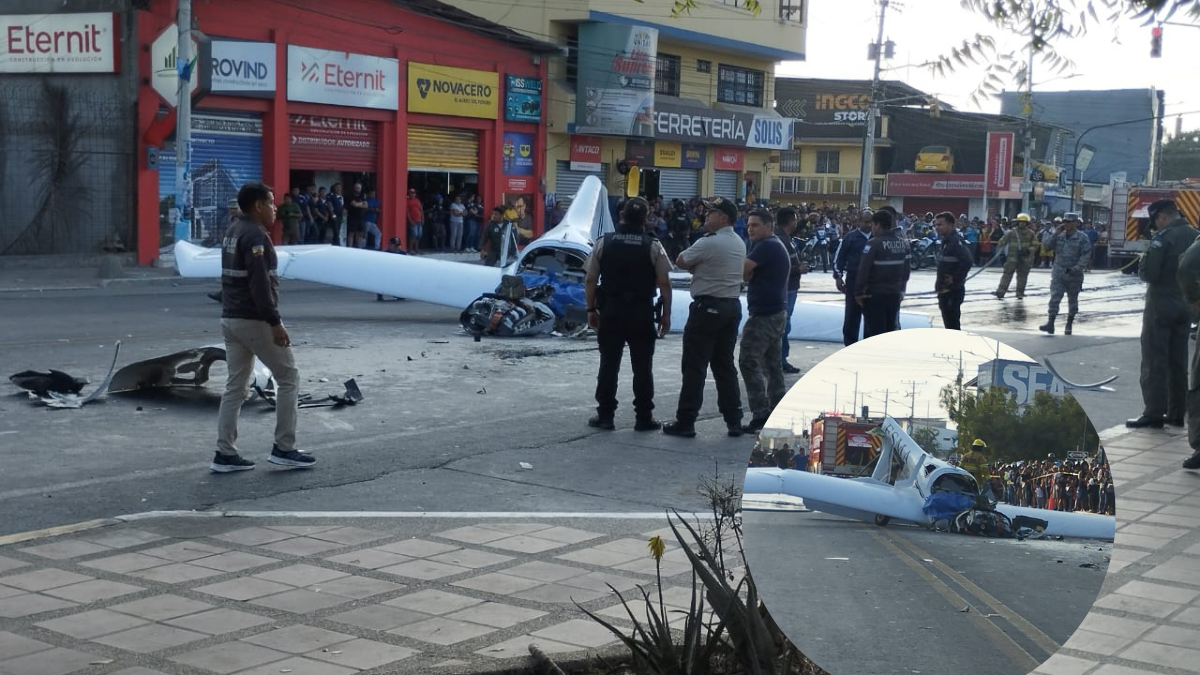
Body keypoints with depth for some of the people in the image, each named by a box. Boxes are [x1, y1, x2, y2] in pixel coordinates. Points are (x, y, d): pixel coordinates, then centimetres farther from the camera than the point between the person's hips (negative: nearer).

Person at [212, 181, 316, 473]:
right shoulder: (256, 235, -16)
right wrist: (275, 323, -22)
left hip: (231, 319, 9)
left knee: (235, 386, 9)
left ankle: (225, 454, 7)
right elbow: (260, 284, -23)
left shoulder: (233, 232, 14)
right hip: (255, 320, -9)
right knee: (289, 378, 3)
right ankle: (284, 448, 4)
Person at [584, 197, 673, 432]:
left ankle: (605, 416, 11)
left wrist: (592, 309, 9)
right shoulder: (653, 246, -5)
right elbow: (664, 283, -5)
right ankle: (644, 418, 9)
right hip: (642, 315, -1)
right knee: (642, 367, 6)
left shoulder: (604, 243, 0)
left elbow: (590, 280, 0)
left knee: (608, 365, 8)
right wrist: (666, 314, 3)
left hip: (610, 313, 1)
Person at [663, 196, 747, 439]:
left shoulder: (708, 243, -16)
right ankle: (734, 421, 13)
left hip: (708, 307, -8)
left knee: (694, 367, -3)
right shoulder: (739, 243, 12)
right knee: (725, 365, 13)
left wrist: (694, 265, 11)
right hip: (732, 306, 8)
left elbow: (680, 262, -6)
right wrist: (699, 267, 1)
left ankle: (685, 422, 0)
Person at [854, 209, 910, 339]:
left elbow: (863, 270, -16)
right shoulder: (903, 244, 7)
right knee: (892, 329, 14)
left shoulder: (874, 244, -14)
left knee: (874, 330, -1)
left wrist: (859, 292, -10)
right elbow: (905, 271, 11)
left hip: (875, 295, -6)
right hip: (895, 294, 6)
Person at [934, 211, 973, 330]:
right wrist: (940, 284, 12)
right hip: (945, 290, 10)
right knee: (949, 324, 16)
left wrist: (955, 279, -23)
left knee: (953, 325, -6)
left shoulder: (956, 242, -17)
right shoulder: (946, 241, 14)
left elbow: (967, 261, -31)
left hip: (953, 291, -10)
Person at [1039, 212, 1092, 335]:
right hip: (1058, 274, 2)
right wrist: (1055, 233, -8)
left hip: (1074, 275, -2)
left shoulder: (1082, 238, -5)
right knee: (1054, 298, -10)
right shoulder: (1059, 236, 6)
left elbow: (1086, 255, -10)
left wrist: (1077, 267, -21)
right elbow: (1046, 246, -1)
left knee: (1072, 300, 11)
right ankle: (1050, 324, -13)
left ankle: (1069, 325, 23)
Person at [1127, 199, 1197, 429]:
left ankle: (1153, 414, -3)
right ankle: (1176, 414, 16)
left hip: (1161, 305, -7)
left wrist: (1144, 259, -2)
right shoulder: (1194, 236, 6)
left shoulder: (1164, 237, -17)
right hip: (1185, 306, 7)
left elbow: (1148, 274, -20)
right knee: (1179, 362, 12)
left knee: (1154, 361, -2)